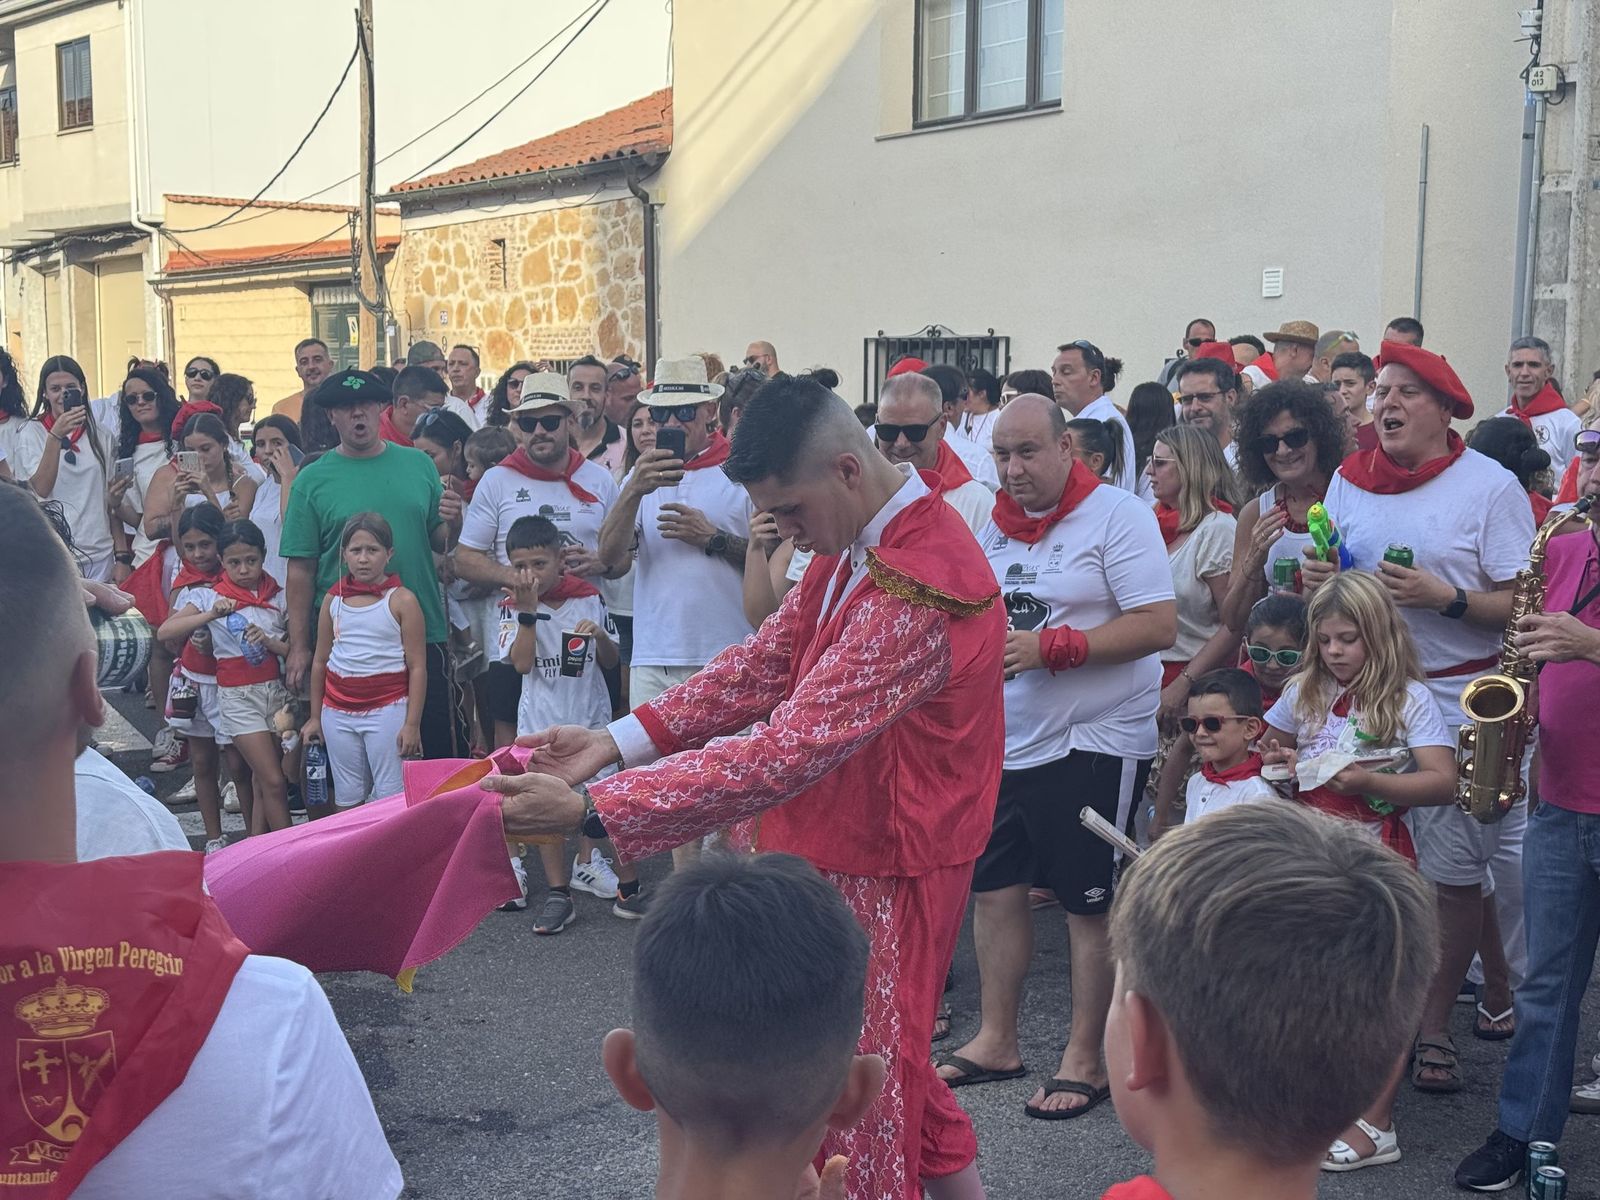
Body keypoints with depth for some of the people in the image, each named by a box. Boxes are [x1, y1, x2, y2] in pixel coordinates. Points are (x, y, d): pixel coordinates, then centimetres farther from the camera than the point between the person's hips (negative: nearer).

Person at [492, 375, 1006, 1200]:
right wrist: (615, 741, -10)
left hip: (882, 868, -9)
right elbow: (764, 665, 1)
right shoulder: (856, 545, 1)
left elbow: (785, 752, -35)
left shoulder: (915, 590, -31)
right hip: (837, 841, 9)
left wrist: (593, 808, -34)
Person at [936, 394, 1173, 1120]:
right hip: (1006, 739, 7)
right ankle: (996, 1041, 26)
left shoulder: (1117, 515, -11)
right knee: (995, 888, 11)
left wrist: (1049, 647, -23)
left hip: (1095, 743, -7)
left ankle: (1085, 1061, 15)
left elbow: (1159, 625, -18)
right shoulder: (994, 527, 11)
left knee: (1089, 903, 2)